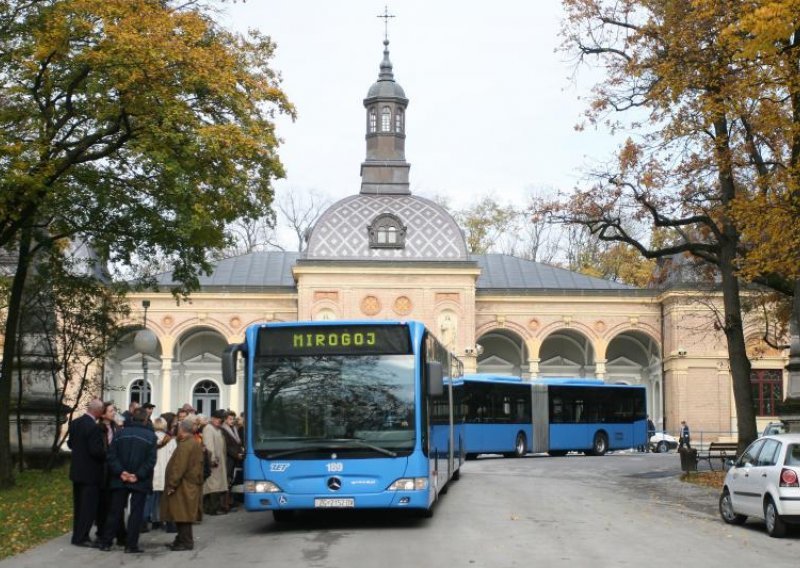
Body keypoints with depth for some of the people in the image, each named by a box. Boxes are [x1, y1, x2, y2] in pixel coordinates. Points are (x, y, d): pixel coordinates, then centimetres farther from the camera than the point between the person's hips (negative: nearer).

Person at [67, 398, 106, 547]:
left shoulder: (75, 423, 2)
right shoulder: (94, 428, -23)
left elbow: (70, 444, 11)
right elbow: (96, 450, -24)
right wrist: (107, 456, -7)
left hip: (76, 471, 8)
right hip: (90, 473, -8)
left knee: (78, 505, 17)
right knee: (89, 506, 0)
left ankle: (78, 535, 25)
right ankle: (81, 537, 2)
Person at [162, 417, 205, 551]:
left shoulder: (185, 446, -17)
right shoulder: (195, 444, 17)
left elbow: (179, 467, -22)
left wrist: (172, 484, -19)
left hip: (183, 487, -10)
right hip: (190, 486, 10)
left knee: (182, 515, -6)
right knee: (183, 515, 15)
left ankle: (185, 542, -3)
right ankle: (181, 540, 21)